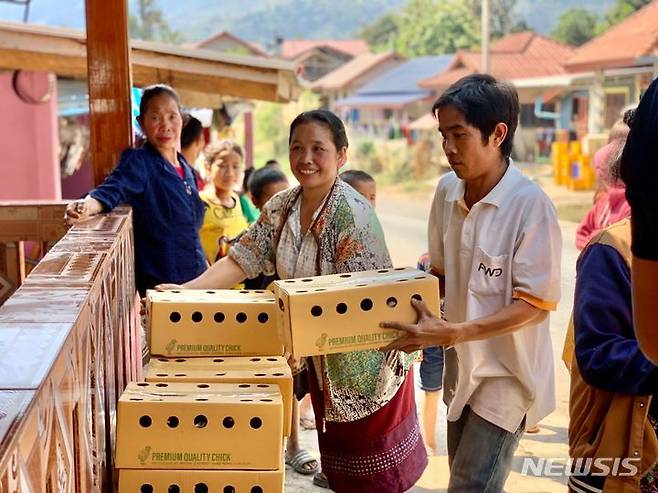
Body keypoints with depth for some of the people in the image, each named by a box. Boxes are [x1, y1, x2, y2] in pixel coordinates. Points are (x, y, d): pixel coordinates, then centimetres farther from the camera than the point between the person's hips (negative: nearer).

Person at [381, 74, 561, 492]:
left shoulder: (531, 205, -21)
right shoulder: (448, 191, -2)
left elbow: (535, 304, -19)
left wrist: (451, 333, -27)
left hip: (506, 374, -6)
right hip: (462, 368, 7)